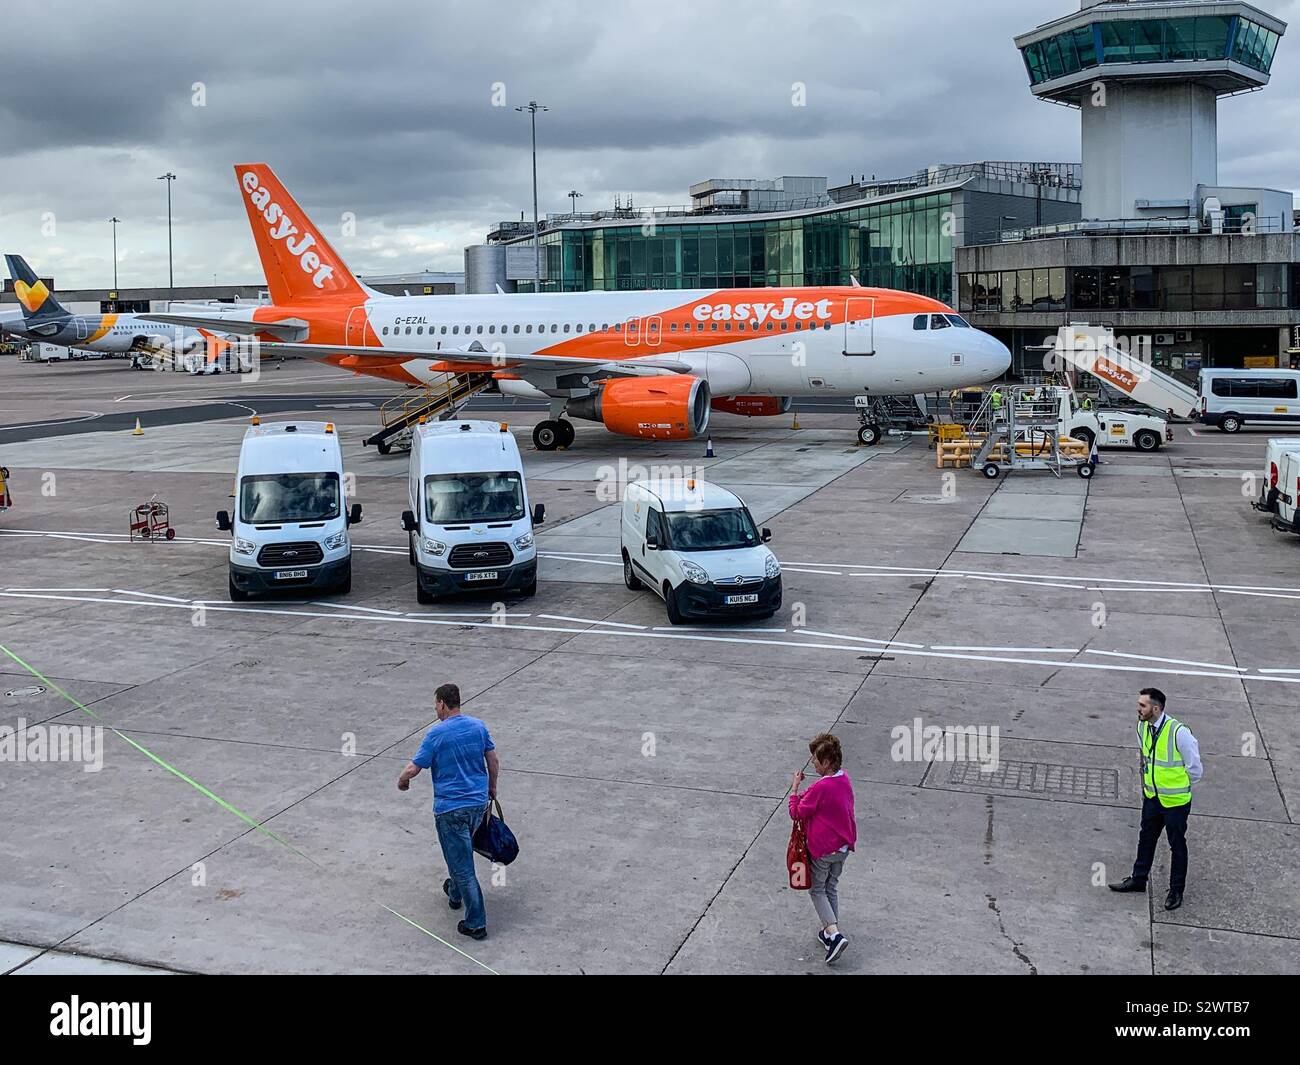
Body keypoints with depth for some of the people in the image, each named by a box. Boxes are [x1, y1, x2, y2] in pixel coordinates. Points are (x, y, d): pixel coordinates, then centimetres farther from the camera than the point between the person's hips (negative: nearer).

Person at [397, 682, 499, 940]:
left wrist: (402, 781, 10)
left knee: (462, 864, 0)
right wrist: (492, 788, 24)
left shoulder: (437, 734, -15)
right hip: (479, 802, 6)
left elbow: (413, 769, -12)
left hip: (450, 808, -6)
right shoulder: (479, 726, 1)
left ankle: (476, 924, 2)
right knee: (462, 851, 29)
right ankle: (455, 893, 49)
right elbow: (493, 761, 8)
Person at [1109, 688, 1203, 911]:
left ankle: (1176, 890, 26)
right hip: (1151, 797, 6)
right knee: (1146, 838, 20)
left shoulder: (1179, 732, -26)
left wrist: (1175, 784, -2)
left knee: (1177, 845, 11)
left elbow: (1195, 770, -14)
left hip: (1175, 801, -6)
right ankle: (1138, 879, 36)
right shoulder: (1142, 726, -5)